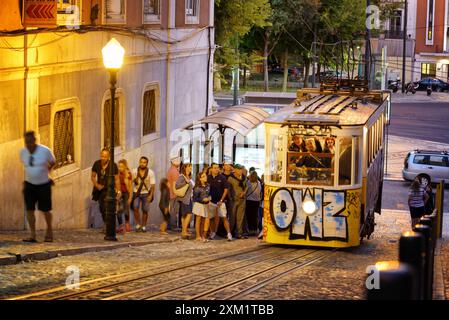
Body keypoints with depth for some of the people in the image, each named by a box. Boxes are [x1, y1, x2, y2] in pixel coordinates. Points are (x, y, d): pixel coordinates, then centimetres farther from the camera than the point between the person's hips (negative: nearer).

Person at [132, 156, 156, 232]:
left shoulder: (150, 173, -7)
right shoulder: (135, 171, -3)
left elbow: (153, 185, -8)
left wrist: (151, 195, -15)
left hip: (146, 193, -1)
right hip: (136, 192, 1)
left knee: (145, 210, 0)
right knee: (135, 208, -15)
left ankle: (143, 226, 13)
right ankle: (138, 224, -2)